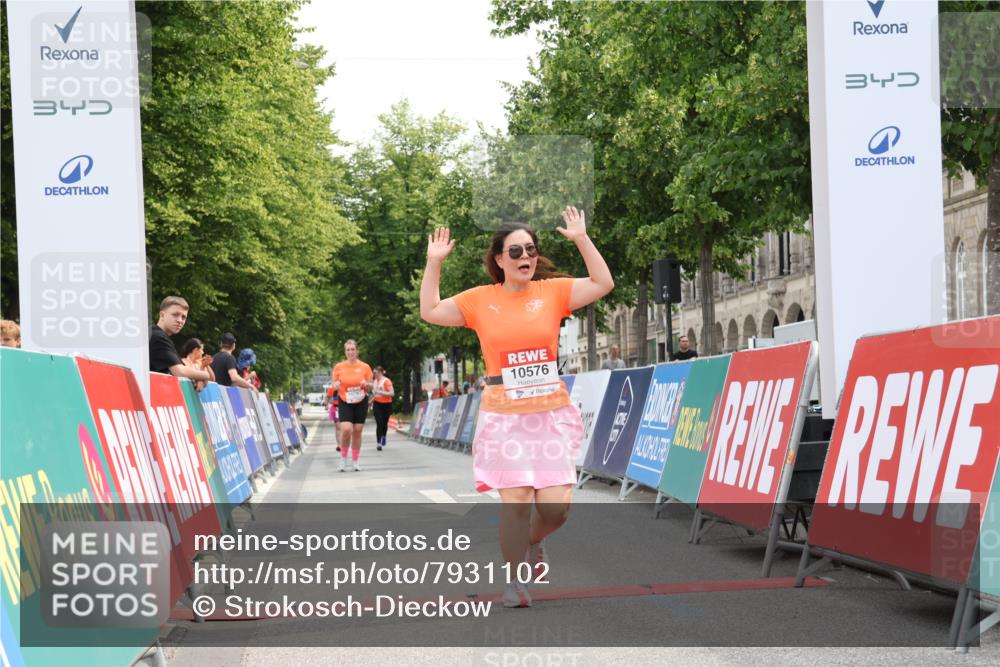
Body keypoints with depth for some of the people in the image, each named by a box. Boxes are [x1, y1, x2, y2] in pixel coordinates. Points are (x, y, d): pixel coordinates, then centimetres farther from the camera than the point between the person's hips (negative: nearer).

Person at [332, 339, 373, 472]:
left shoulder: (365, 367, 0)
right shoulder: (338, 367, 0)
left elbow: (371, 386, 6)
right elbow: (334, 386, 7)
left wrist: (366, 384, -16)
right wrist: (336, 385, -16)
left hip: (361, 402, 1)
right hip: (344, 402, -1)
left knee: (357, 431, 3)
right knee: (346, 429, -18)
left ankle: (355, 461, 17)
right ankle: (343, 457, 2)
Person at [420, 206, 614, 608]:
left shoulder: (553, 291, 4)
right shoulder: (480, 300, 5)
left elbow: (603, 283, -4)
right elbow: (430, 312, 9)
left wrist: (582, 239, -8)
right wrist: (434, 263, 4)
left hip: (552, 414, 1)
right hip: (504, 418, -1)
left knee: (556, 505, -4)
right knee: (515, 500, -8)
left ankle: (531, 542, 31)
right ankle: (515, 580, 11)